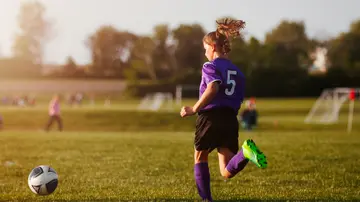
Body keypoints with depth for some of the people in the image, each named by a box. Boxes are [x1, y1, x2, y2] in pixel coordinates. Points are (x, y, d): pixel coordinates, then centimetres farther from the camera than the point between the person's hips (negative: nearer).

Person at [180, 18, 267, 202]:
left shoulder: (211, 66, -2)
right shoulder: (237, 72, 20)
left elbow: (212, 88, -21)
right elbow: (238, 101, 16)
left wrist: (194, 109, -18)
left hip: (210, 118, -5)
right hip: (231, 121, 5)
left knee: (200, 158, 21)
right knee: (227, 172, -1)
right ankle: (245, 152, -32)